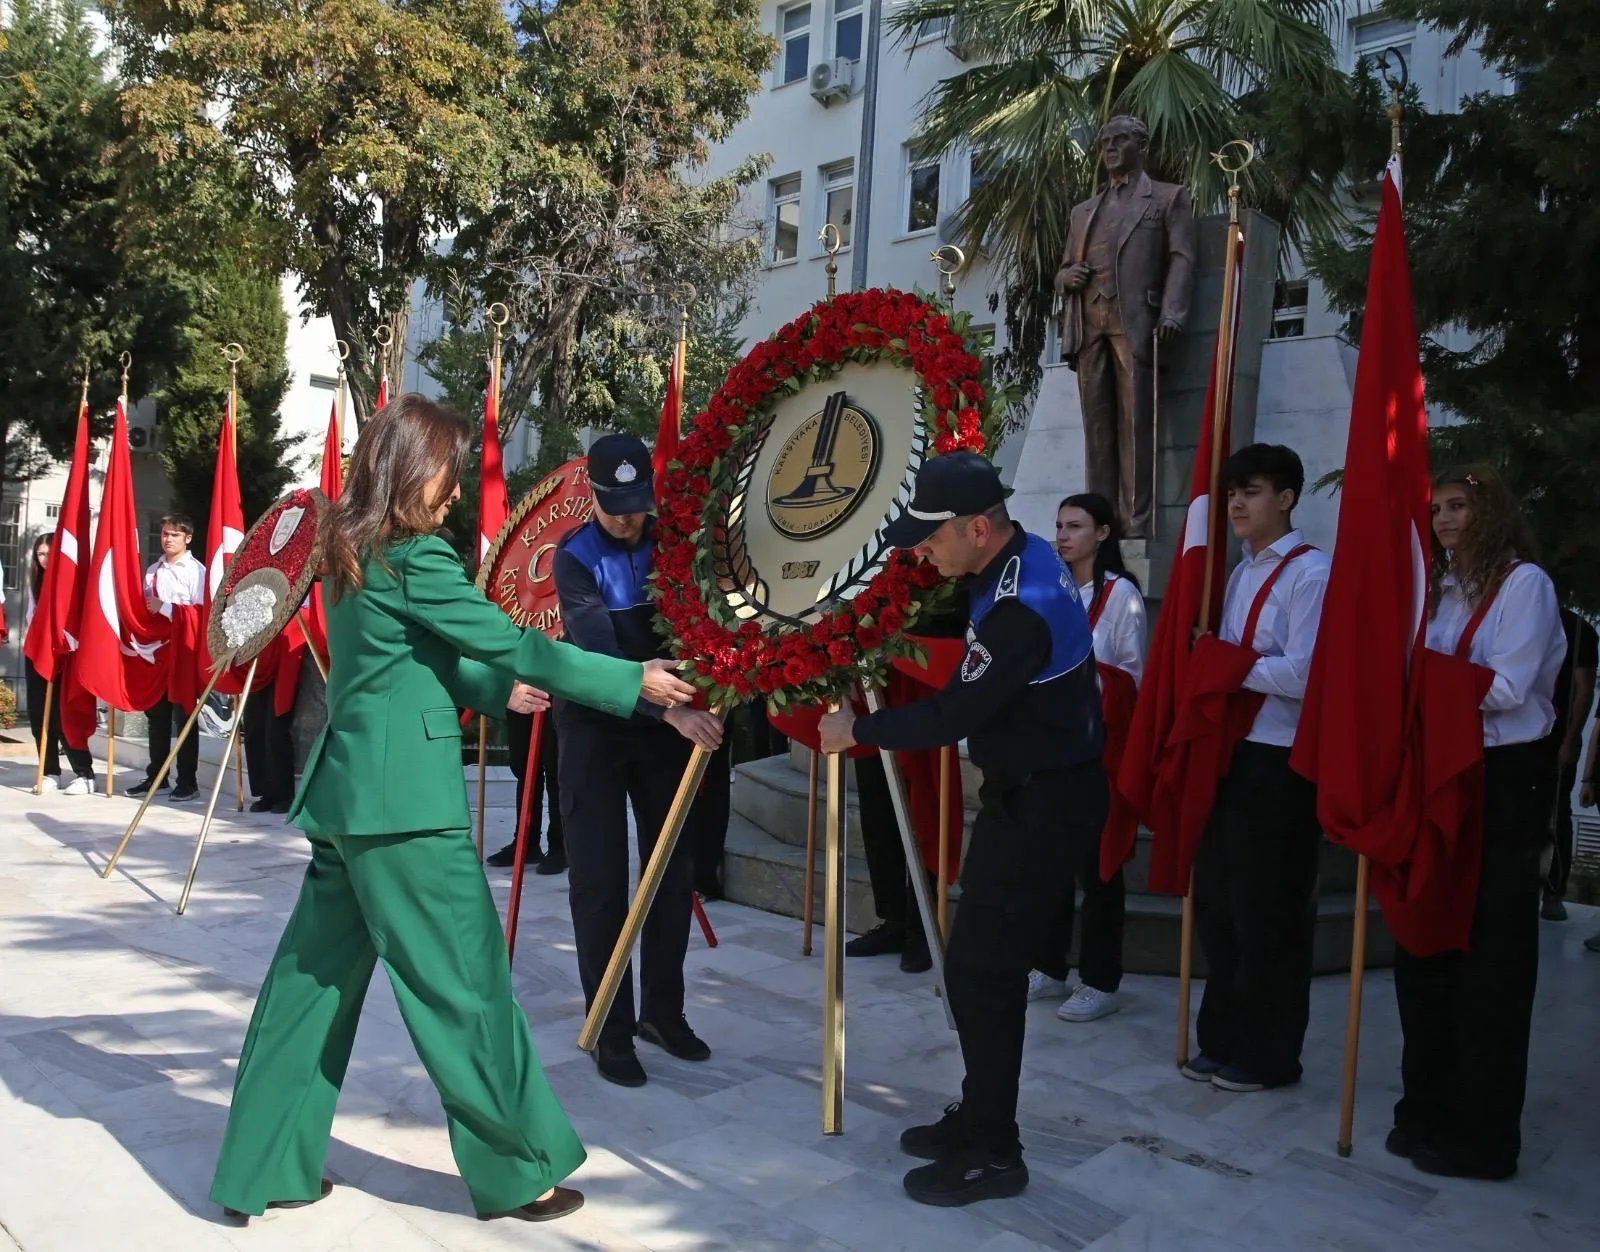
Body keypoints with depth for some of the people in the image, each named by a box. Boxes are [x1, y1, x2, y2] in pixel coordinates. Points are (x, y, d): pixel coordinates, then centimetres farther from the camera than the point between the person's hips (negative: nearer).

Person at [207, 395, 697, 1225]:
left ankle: (263, 1169, 25)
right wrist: (635, 682, -11)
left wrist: (496, 689, 20)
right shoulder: (416, 558, -13)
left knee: (312, 978, 15)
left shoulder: (353, 555, 13)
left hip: (345, 791, 9)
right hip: (406, 802, -9)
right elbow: (516, 643, -15)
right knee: (465, 982, 1)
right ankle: (519, 1171, 13)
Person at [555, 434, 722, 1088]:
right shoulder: (575, 557, -13)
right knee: (600, 881, -1)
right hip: (597, 727, -4)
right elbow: (598, 654, -26)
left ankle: (662, 1010, 23)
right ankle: (610, 1031, 11)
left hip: (666, 722, 4)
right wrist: (672, 709, -38)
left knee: (675, 872, 7)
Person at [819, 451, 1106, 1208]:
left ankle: (991, 1153, 12)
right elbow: (949, 617, 21)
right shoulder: (1020, 562, 3)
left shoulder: (1024, 606, -27)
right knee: (986, 960, 16)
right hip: (1029, 789, 10)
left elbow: (955, 716, -24)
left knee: (980, 969, -3)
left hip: (1045, 803, -10)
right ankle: (979, 1118, 30)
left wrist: (858, 731, -12)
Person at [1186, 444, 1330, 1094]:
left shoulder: (1310, 573, -12)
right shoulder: (1241, 573, 14)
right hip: (1231, 754, 9)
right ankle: (1224, 1039, 29)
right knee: (1217, 903, 15)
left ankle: (1267, 1054, 20)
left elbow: (1303, 675, -21)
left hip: (1280, 764, -8)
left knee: (1268, 913, 4)